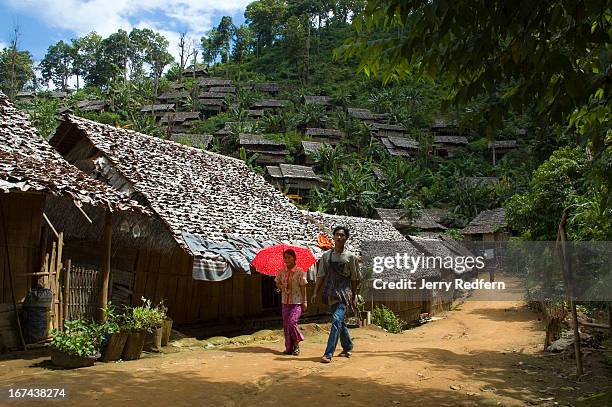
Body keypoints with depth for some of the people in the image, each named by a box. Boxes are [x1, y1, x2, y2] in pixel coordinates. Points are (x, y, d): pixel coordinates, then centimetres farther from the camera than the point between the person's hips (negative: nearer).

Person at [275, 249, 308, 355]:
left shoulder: (299, 271, -6)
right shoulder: (282, 271, 5)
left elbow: (303, 287, -3)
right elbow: (277, 283, 15)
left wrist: (304, 301, -5)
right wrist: (281, 287, -8)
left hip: (297, 302, -4)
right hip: (285, 301, 5)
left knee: (292, 322, -15)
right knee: (286, 325, 4)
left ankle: (296, 344, 5)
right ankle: (289, 348, 13)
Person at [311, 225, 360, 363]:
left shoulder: (350, 257, -1)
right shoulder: (326, 256, 7)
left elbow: (354, 279, 3)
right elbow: (321, 276, 8)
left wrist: (354, 298, 3)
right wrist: (315, 293, 1)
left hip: (344, 293, -4)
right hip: (331, 293, 4)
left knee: (336, 320, -15)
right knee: (340, 322, 13)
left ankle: (328, 353, -16)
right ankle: (348, 348, 32)